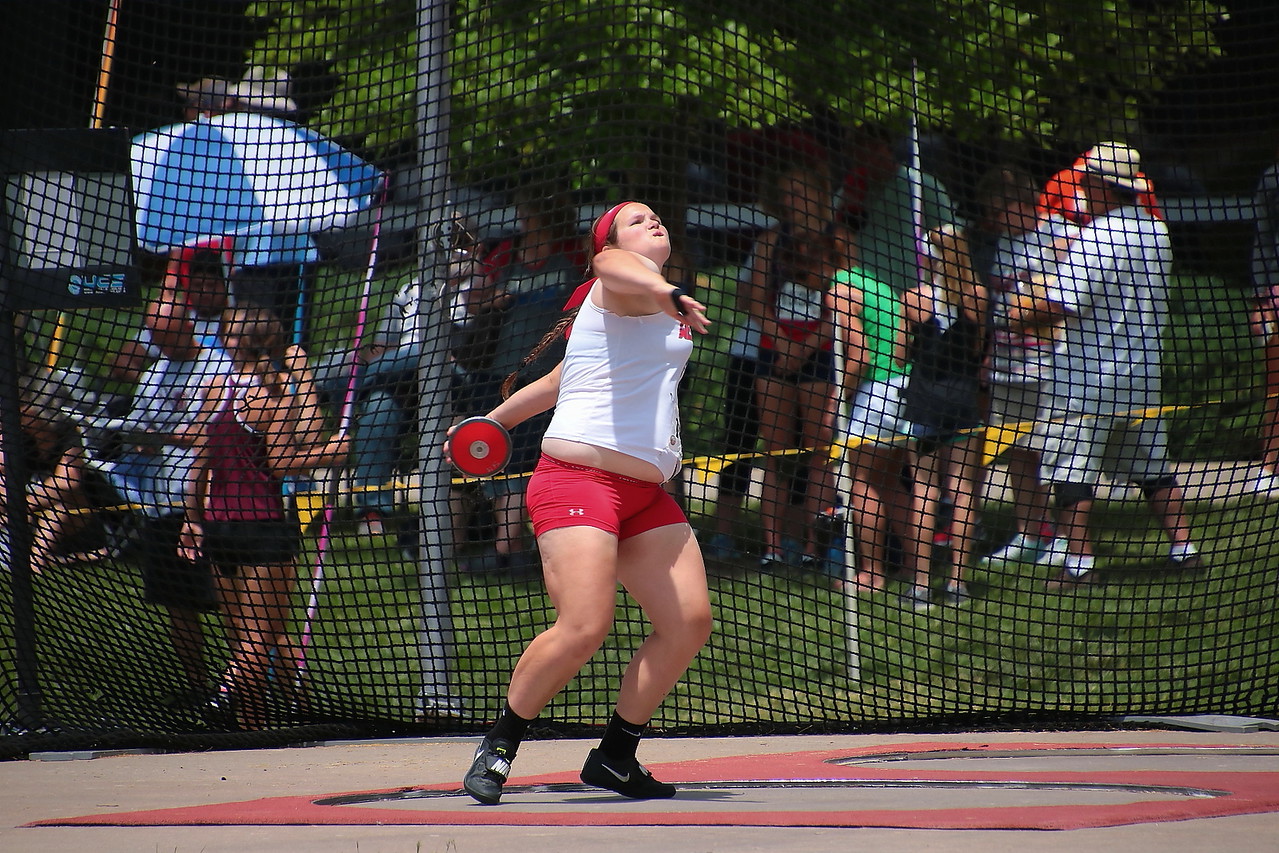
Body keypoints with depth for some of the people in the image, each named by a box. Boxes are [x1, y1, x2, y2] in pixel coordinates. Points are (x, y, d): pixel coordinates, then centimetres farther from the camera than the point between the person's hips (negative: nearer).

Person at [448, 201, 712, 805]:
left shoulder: (650, 305, 25)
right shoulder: (624, 285, -3)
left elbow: (555, 381, 33)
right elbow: (615, 268, -32)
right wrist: (668, 295, -53)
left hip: (646, 493, 9)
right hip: (579, 477, -9)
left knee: (689, 623, -3)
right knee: (584, 627, -21)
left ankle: (615, 758, 9)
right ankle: (498, 747, -2)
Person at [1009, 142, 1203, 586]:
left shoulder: (1094, 239, -18)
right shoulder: (1156, 231, 6)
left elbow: (1062, 304, -24)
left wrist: (1024, 312, -5)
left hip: (1088, 374, -7)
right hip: (1142, 374, 7)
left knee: (1070, 467, -2)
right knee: (1152, 466, 16)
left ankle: (1079, 561, -6)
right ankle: (1183, 547, 16)